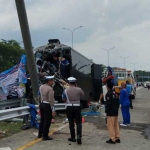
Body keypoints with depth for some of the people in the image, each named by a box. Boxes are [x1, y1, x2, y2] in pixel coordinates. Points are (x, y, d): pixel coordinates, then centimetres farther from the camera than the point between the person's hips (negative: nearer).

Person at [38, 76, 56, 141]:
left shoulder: (41, 87, 5)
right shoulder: (50, 89, -19)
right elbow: (51, 100, -20)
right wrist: (53, 110, -18)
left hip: (41, 104, 8)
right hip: (47, 105, -8)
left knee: (42, 119, 20)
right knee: (47, 121, 2)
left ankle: (40, 134, 31)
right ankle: (45, 136, 9)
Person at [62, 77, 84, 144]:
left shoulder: (66, 90, -5)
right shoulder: (78, 89, -7)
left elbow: (63, 99, 7)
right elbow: (82, 94, 14)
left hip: (69, 107, 1)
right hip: (77, 107, -1)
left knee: (71, 123, 10)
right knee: (78, 122, 4)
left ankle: (73, 137, 18)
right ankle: (79, 136, -14)